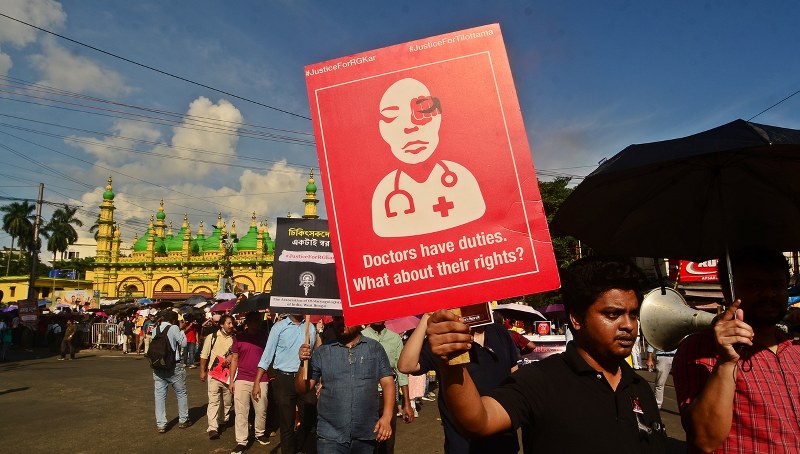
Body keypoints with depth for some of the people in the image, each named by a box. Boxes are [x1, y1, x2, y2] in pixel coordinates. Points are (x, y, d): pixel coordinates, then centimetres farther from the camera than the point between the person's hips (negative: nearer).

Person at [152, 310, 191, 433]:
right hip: (173, 366, -4)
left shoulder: (156, 329, 4)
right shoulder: (174, 328, -11)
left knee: (160, 395, 9)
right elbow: (183, 343, -6)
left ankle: (160, 424, 12)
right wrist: (181, 330, 4)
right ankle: (183, 420, 22)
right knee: (181, 393, 13)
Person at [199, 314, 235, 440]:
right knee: (213, 401, -7)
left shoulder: (234, 339, 1)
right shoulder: (212, 337, -2)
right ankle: (212, 428, -7)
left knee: (228, 400, 12)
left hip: (229, 374, 3)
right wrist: (202, 371, 3)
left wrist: (232, 357, -9)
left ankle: (223, 420, 34)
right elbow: (204, 355, 4)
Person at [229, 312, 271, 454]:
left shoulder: (265, 335, 1)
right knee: (241, 412, 1)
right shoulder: (239, 337, 3)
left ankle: (260, 433, 31)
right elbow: (234, 359, 6)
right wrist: (231, 380, 4)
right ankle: (241, 442, 10)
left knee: (261, 410, 10)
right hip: (242, 380, 0)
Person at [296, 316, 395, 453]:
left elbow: (388, 383, -2)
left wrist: (386, 417, -14)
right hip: (330, 435, 0)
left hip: (367, 435, 0)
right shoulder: (322, 352, 2)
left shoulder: (375, 348, 1)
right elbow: (302, 389, 3)